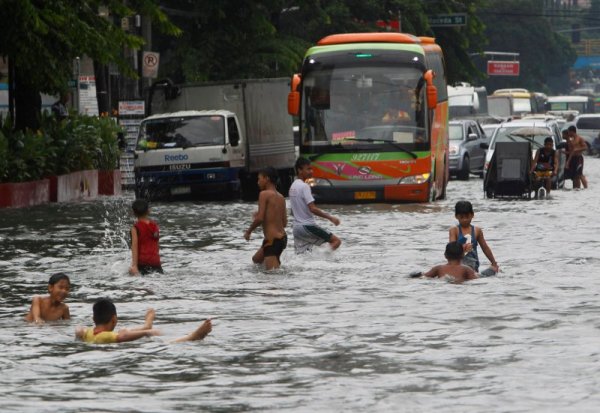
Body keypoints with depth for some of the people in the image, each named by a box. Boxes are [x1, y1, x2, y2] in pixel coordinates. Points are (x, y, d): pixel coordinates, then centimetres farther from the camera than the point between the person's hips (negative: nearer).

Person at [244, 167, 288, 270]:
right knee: (256, 259, 28)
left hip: (272, 240, -9)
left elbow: (260, 218, -17)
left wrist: (248, 231, -1)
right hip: (282, 237, 9)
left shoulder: (264, 194, -11)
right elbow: (285, 223, 13)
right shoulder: (281, 197, 11)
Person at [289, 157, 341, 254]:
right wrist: (331, 218, -18)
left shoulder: (293, 186, 14)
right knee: (336, 241, -8)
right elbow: (313, 209, -21)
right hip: (307, 226, -9)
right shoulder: (304, 186, -14)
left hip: (297, 227, 9)